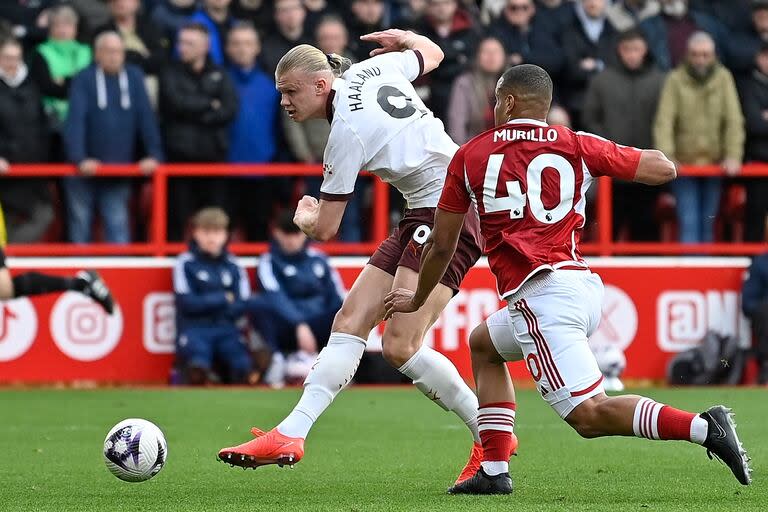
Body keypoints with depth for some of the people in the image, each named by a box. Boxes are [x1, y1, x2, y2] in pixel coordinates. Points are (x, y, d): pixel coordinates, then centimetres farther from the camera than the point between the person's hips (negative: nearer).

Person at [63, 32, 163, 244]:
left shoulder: (134, 77, 4)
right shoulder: (84, 80, -6)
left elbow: (146, 116, 1)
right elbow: (75, 119, -16)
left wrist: (154, 154, -9)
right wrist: (79, 159, -27)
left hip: (119, 172, 2)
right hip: (85, 170, -2)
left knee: (118, 226, -2)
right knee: (80, 225, 7)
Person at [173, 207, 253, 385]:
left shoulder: (233, 266, 13)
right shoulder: (186, 263, 3)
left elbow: (242, 306, 5)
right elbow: (188, 303, -6)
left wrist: (207, 304, -7)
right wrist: (224, 299, 0)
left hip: (226, 329, 3)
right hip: (195, 329, -2)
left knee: (243, 367, -28)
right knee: (199, 367, -34)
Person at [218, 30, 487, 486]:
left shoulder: (347, 131, -17)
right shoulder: (375, 68, 5)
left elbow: (325, 230, -9)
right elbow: (432, 53, 27)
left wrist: (305, 216, 12)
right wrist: (404, 38, 45)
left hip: (450, 213, -11)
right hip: (424, 214, 11)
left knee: (400, 346, -17)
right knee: (350, 323, 1)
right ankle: (290, 435, -6)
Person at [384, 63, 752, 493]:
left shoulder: (471, 155, 6)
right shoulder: (577, 146, 10)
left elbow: (441, 244, 13)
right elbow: (664, 169, 11)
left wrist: (417, 300, 31)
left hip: (541, 293, -7)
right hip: (585, 286, 7)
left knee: (588, 415, -12)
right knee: (484, 345, 29)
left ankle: (704, 428, -29)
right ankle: (494, 472, 21)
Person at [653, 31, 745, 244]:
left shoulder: (723, 78, -1)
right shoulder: (676, 80, -7)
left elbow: (734, 121, -3)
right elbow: (664, 121, -12)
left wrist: (733, 156, -13)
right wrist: (666, 157, -23)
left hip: (714, 162, 2)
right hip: (684, 162, -2)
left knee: (708, 224, 12)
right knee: (689, 223, -7)